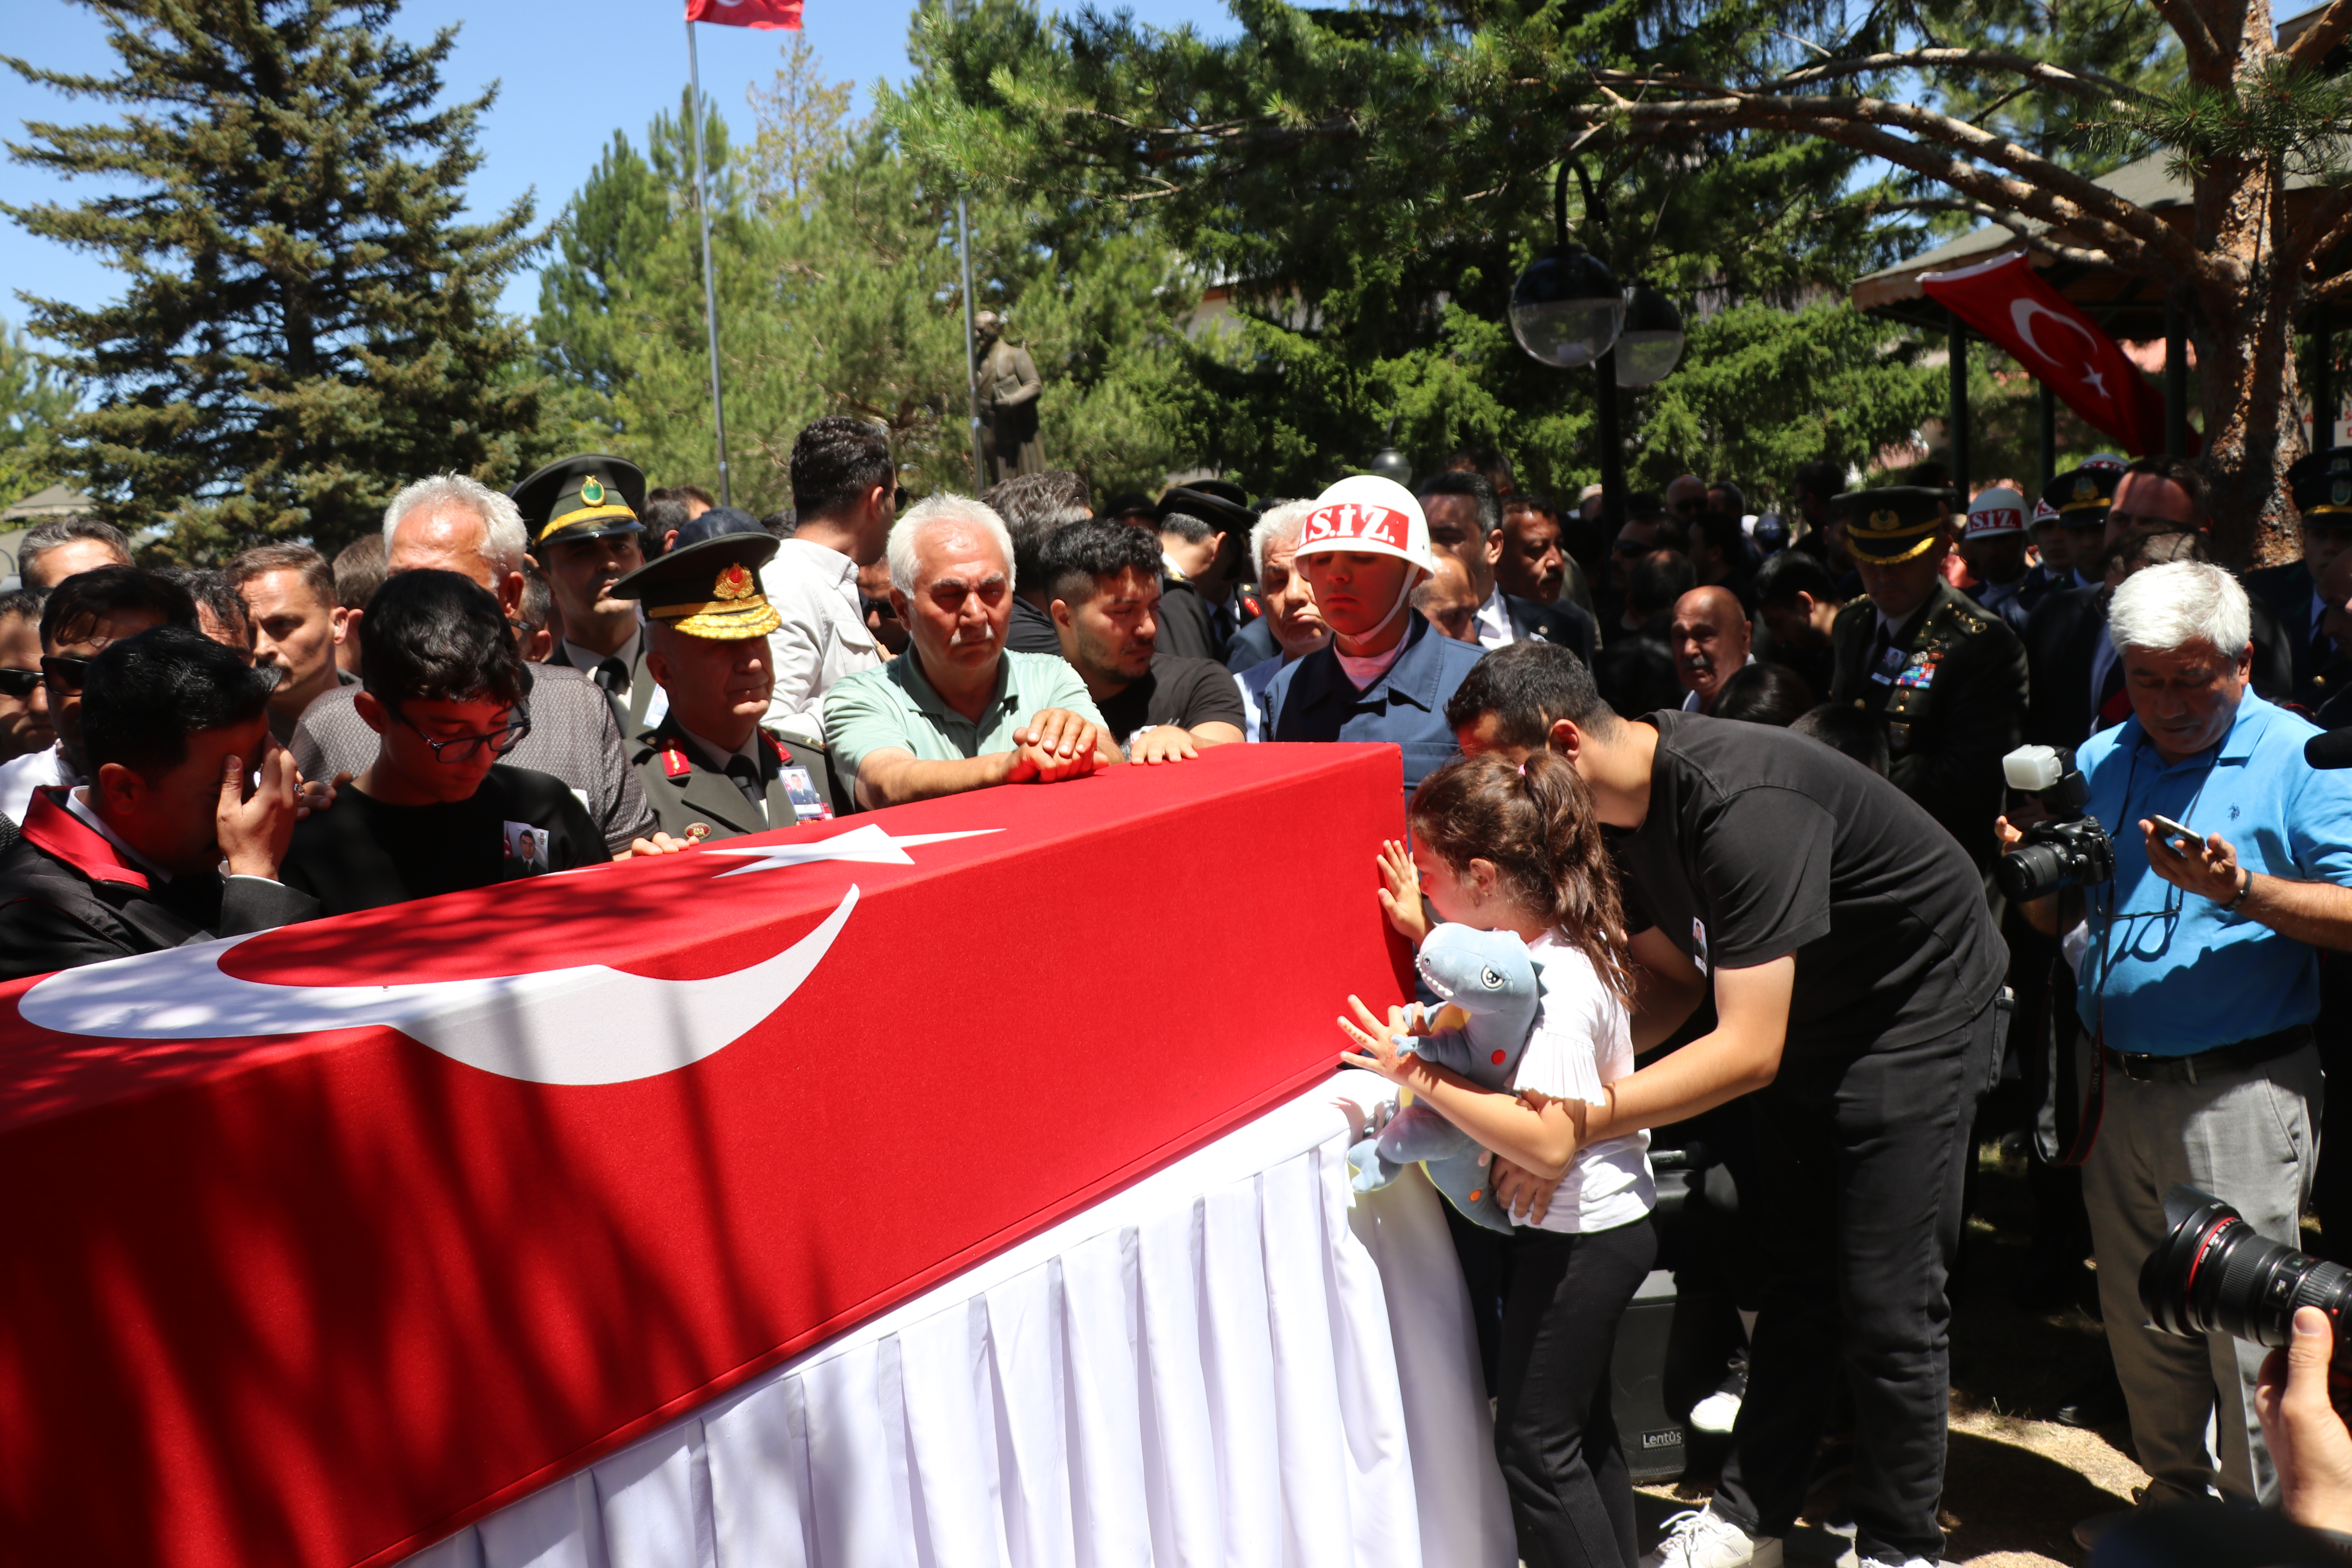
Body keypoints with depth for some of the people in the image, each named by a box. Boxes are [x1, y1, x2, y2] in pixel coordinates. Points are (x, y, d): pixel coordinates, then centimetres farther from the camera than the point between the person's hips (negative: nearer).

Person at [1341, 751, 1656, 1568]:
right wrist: (1423, 933, 8)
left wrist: (1421, 1078, -33)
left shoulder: (1556, 985, -29)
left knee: (1534, 1443, 4)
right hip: (1600, 1224, 10)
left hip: (1579, 1238, -10)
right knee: (1581, 1423, 24)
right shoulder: (1571, 942, 0)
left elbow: (1548, 1144, -34)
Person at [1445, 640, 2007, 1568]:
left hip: (1915, 1012, -7)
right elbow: (1675, 979, 1)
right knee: (1792, 1279, 13)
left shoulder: (1738, 803, -37)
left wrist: (1575, 1122, -37)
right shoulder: (1614, 812, -10)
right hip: (1800, 1014, 7)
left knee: (1888, 1306, -1)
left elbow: (1749, 1051, -37)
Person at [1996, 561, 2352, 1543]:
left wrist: (2242, 891, -26)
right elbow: (2054, 921, 13)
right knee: (2139, 1315, 16)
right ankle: (2175, 1493, 34)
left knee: (2244, 1321, 2)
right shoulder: (2100, 761, 10)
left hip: (2242, 1093, -5)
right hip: (2120, 1084, 6)